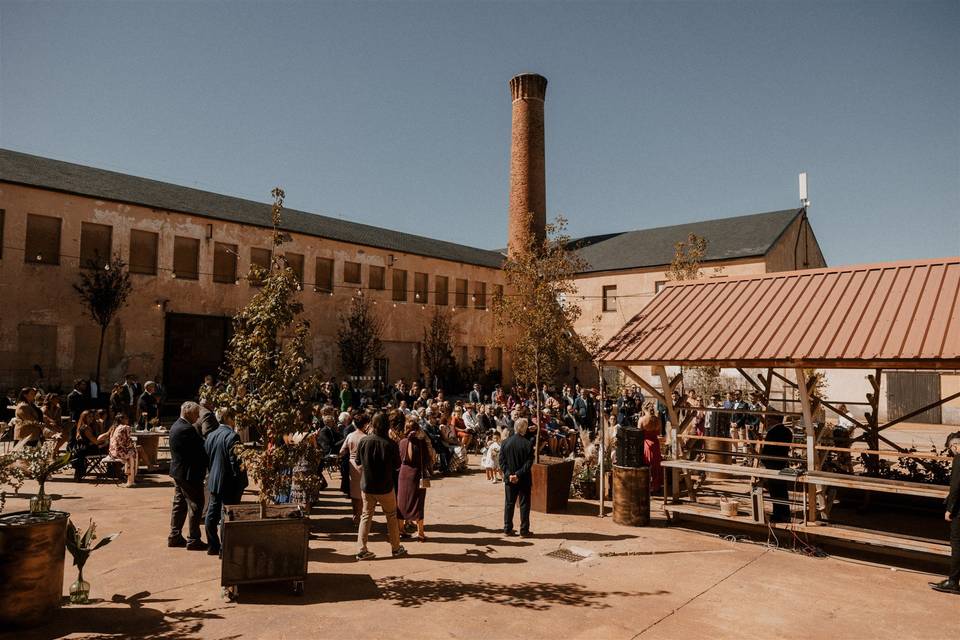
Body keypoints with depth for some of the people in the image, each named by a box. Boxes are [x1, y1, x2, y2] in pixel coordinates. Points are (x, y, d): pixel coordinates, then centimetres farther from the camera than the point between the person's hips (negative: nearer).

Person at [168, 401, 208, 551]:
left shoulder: (176, 426, 10)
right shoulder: (187, 429, -23)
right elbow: (200, 449, -21)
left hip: (178, 471, 10)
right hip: (189, 473, -10)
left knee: (179, 504, 17)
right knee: (196, 505, -1)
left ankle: (175, 537, 25)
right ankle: (193, 540, 6)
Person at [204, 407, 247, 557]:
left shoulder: (210, 436, 6)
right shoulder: (232, 436, -18)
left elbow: (206, 459, 12)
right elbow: (235, 461, -19)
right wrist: (239, 478, -10)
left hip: (213, 481, 8)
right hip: (229, 483, -7)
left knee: (212, 513, 13)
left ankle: (212, 546, 22)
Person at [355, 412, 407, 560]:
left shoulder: (363, 441, -12)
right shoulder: (390, 444, -18)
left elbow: (357, 462, 1)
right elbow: (397, 464, -5)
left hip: (367, 486, 2)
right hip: (385, 487, -2)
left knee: (366, 516, 14)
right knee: (391, 516, 15)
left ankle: (361, 550, 12)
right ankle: (396, 548, 24)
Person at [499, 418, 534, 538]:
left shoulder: (506, 442, -4)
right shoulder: (528, 444, -14)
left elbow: (502, 460, -5)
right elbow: (529, 463, -16)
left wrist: (509, 474, -7)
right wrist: (518, 474, -13)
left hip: (509, 479, 3)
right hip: (524, 480, -3)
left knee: (509, 504, 13)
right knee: (524, 504, 7)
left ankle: (507, 529, 18)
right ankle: (524, 531, 11)